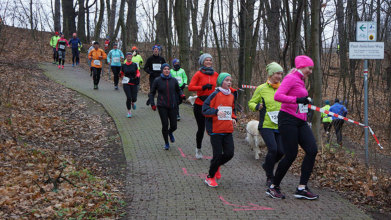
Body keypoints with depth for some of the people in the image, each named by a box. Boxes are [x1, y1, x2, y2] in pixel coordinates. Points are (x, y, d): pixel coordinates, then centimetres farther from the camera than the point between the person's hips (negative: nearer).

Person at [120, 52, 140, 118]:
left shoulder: (134, 65, 2)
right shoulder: (123, 65, 2)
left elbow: (138, 72, 11)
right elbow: (122, 74, 17)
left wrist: (137, 76, -8)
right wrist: (123, 77, -1)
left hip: (133, 83, 1)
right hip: (126, 83, -1)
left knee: (134, 98, -5)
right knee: (129, 97, -11)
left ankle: (133, 103, 35)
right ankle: (129, 112, 6)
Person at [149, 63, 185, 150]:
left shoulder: (173, 80, 5)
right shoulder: (157, 80, -1)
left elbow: (178, 90, 20)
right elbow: (152, 93, 7)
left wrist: (181, 95, -2)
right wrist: (152, 104, -2)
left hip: (172, 106, 2)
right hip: (162, 106, -2)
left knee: (174, 126, 2)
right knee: (165, 125, -5)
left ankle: (170, 133, 40)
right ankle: (166, 143, 15)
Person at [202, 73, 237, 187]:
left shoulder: (231, 96, 11)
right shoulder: (215, 95, -9)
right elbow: (205, 109, -12)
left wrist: (234, 118, 7)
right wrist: (216, 111, -27)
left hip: (228, 130, 6)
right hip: (215, 130, -6)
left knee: (229, 154, 1)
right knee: (218, 154, -3)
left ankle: (216, 166, 31)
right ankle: (210, 177, 17)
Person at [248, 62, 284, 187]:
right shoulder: (261, 89, 0)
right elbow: (251, 103, 7)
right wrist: (257, 106, -14)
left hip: (280, 126, 4)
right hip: (266, 125, -4)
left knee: (281, 151, -2)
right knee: (273, 149, -18)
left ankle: (267, 166, 31)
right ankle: (270, 177, 2)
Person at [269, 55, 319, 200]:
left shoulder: (300, 80, 19)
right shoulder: (291, 78, -9)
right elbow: (277, 96, -23)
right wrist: (297, 100, -29)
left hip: (300, 122, 9)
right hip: (288, 120, -9)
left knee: (312, 150, -4)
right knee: (291, 155, -7)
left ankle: (301, 188, -1)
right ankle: (273, 187, 10)